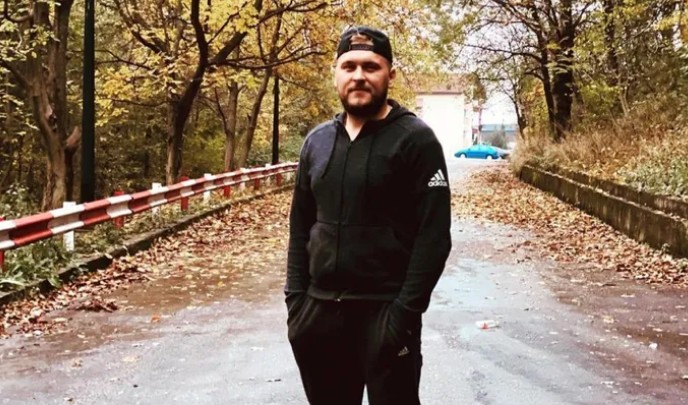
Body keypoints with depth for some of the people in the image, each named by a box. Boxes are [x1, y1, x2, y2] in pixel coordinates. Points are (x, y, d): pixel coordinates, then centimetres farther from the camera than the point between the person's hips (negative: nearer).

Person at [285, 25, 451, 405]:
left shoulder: (415, 139, -7)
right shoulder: (317, 140, 9)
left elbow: (433, 235, -12)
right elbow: (300, 226, 13)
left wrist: (406, 312, -17)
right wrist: (295, 296, 5)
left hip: (384, 311, -5)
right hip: (319, 309, 5)